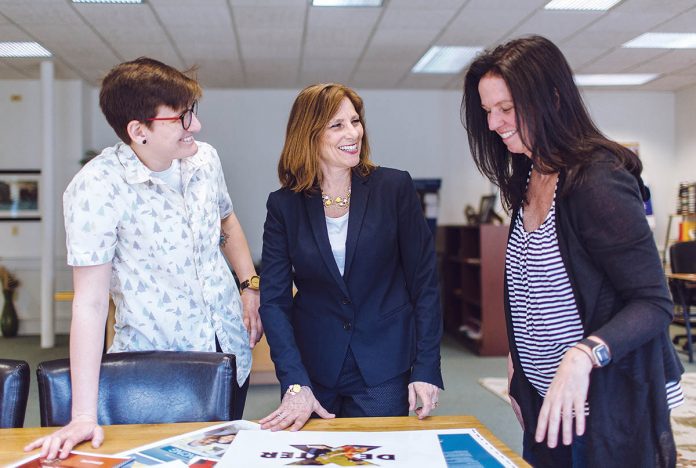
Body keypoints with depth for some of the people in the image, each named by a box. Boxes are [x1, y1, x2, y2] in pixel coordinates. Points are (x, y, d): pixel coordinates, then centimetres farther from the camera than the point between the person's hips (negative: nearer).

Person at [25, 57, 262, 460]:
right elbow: (90, 303, -23)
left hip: (231, 349, 5)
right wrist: (84, 416, -24)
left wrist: (251, 285, 6)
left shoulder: (205, 158, -4)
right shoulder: (97, 188, -22)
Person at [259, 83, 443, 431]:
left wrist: (426, 369, -7)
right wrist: (294, 384, -13)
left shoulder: (395, 188, -4)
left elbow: (424, 282, -2)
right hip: (313, 372, 1)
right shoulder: (284, 205, -2)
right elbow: (274, 298, -4)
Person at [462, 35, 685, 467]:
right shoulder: (527, 181, 6)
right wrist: (518, 364, 12)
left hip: (607, 410, -7)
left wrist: (583, 354, -36)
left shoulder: (599, 180, -19)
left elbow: (653, 304, -22)